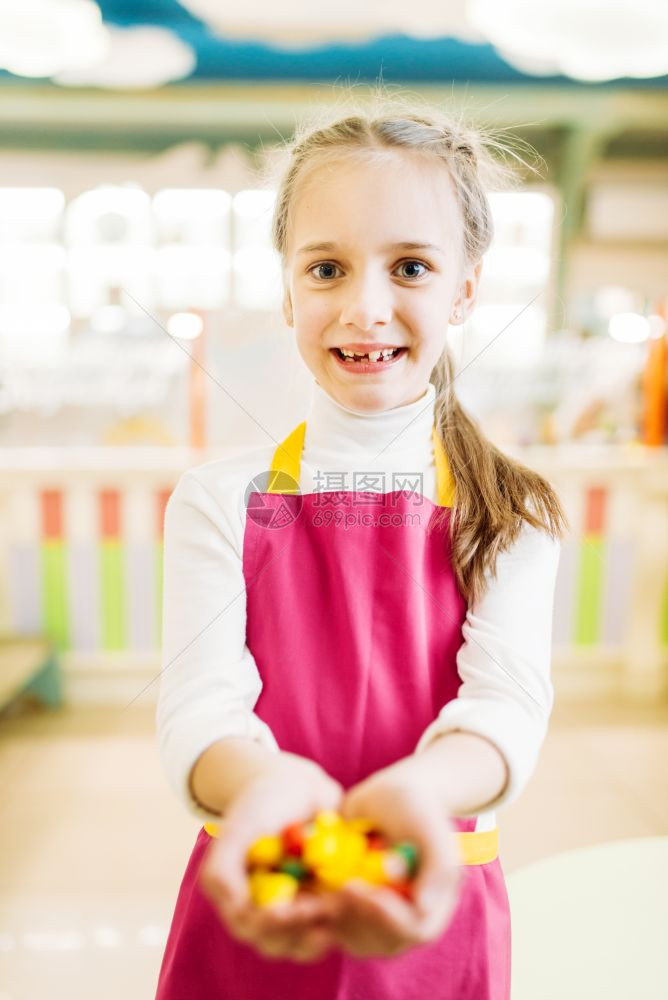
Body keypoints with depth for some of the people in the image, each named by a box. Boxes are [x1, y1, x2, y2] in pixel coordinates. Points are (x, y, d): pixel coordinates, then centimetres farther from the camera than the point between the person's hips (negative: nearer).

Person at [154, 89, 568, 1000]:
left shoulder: (511, 515, -7)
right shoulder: (220, 501, -8)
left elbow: (506, 701, -19)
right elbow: (198, 705, -17)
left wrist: (422, 787, -41)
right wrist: (259, 779, -40)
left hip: (427, 923, 1)